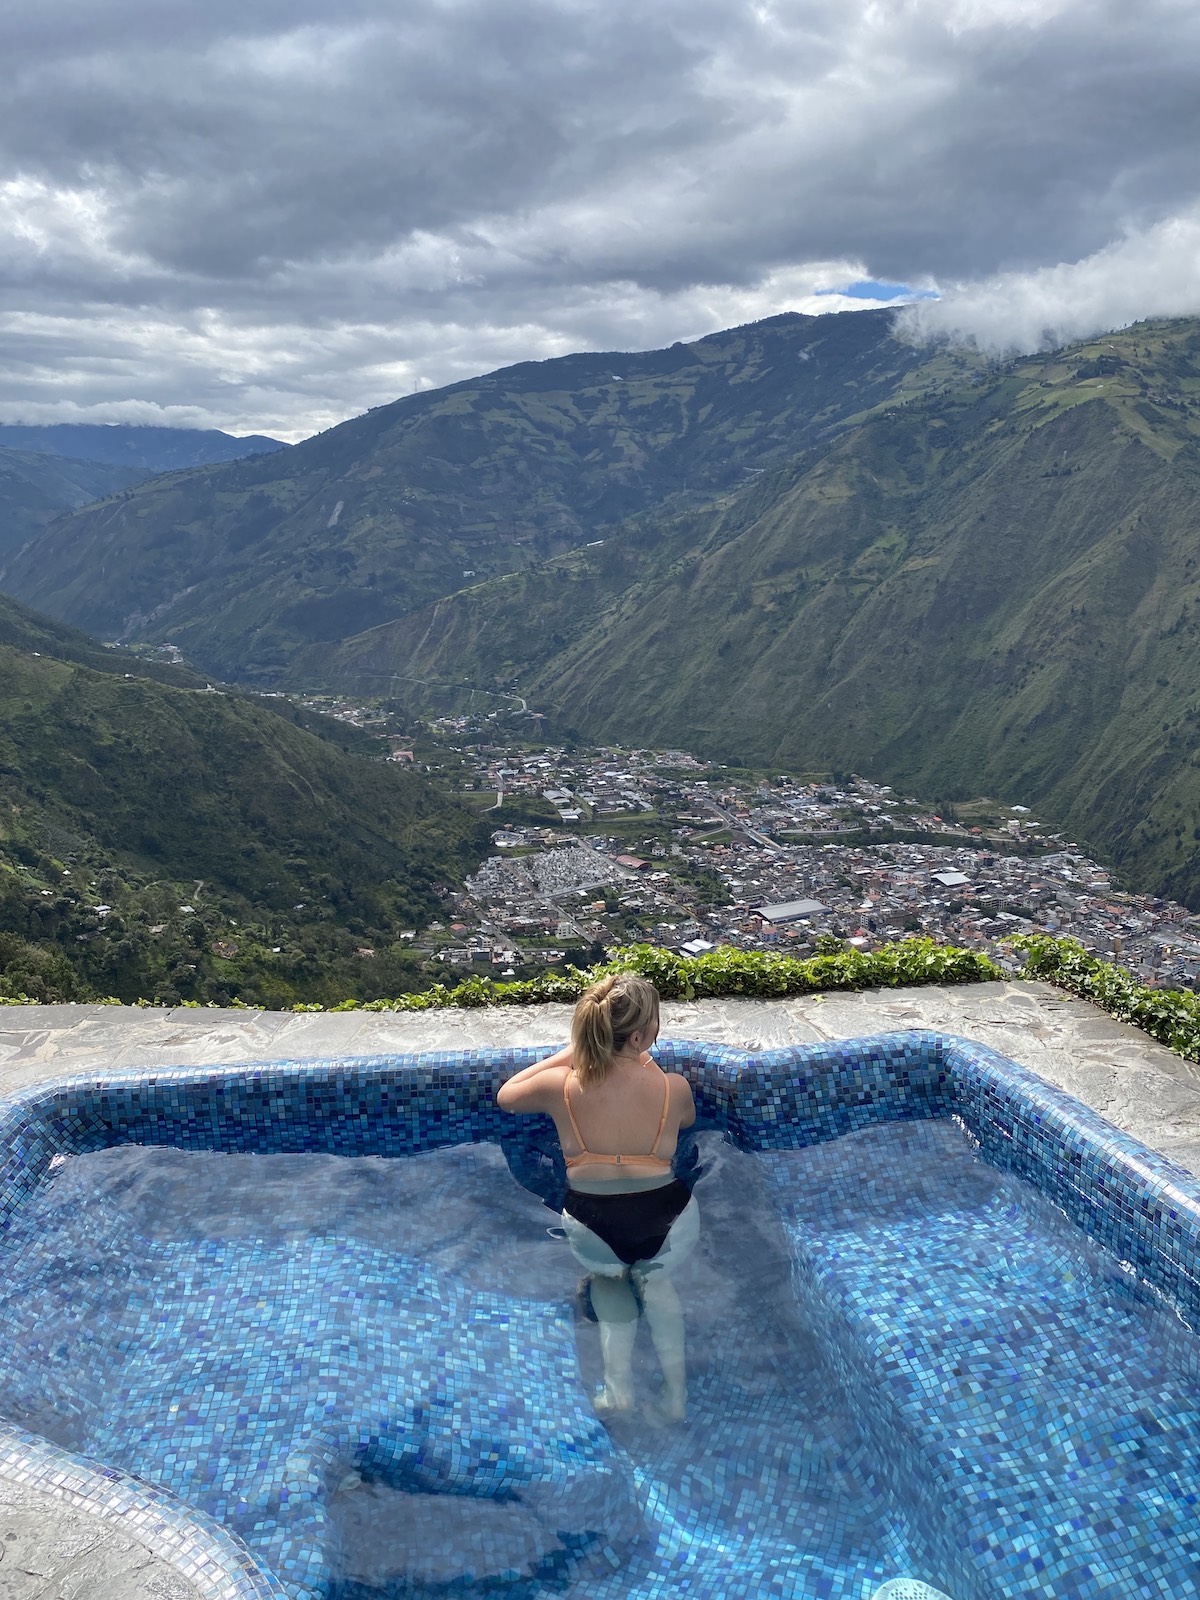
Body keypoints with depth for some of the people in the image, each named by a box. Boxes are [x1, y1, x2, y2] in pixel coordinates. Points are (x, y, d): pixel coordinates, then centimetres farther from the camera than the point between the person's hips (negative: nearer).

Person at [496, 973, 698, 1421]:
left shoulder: (560, 1085, -11)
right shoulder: (674, 1087, -12)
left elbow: (505, 1096, 12)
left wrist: (565, 1054, 13)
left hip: (593, 1237, 0)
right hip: (667, 1228, 0)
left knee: (608, 1278, 36)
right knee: (655, 1279, 36)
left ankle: (618, 1383, 27)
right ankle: (675, 1387, 34)